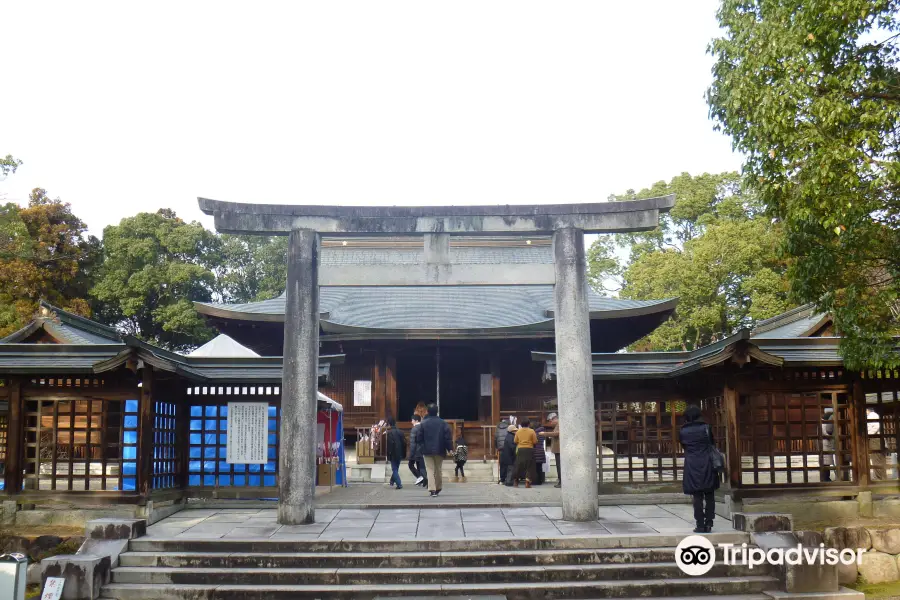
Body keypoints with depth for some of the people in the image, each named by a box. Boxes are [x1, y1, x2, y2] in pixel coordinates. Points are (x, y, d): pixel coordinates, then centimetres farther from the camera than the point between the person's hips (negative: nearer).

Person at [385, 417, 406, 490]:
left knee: (394, 469, 0)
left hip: (393, 454, -6)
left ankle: (399, 484, -9)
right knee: (396, 468, 20)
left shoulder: (389, 433, -13)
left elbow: (389, 444, -19)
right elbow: (404, 442, 7)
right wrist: (404, 453, 13)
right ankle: (392, 481, 36)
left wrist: (388, 455, -14)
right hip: (400, 454, 6)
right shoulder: (400, 432, 6)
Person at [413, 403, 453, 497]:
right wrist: (449, 448, -1)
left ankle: (432, 490, -15)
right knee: (438, 470, 16)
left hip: (427, 450, -1)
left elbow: (418, 437, -1)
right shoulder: (443, 423, -2)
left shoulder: (423, 423, -3)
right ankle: (438, 488, 25)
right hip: (439, 450, 1)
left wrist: (421, 446, 16)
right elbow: (448, 437, -5)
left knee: (430, 470, -1)